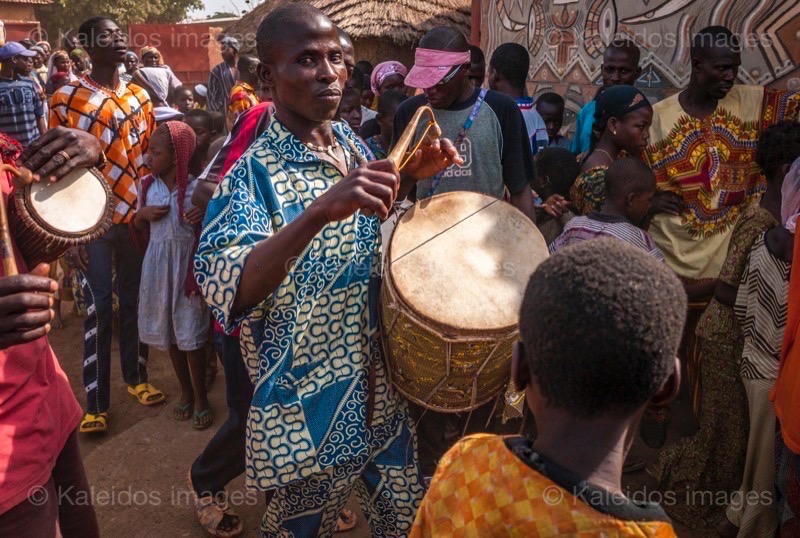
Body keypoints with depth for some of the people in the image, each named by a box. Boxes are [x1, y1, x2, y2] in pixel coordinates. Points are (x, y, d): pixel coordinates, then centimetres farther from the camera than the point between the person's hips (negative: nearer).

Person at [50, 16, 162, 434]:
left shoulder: (140, 97, 6)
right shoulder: (65, 98, -5)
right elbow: (58, 168, -6)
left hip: (136, 216, 4)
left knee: (135, 301, 14)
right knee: (98, 309, 3)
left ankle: (136, 377, 32)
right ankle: (95, 401, 15)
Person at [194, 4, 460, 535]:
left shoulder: (351, 141, 1)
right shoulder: (255, 172, -20)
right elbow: (224, 292, -34)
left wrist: (409, 177, -1)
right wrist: (322, 209, -45)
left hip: (380, 388, 7)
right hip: (310, 410, -6)